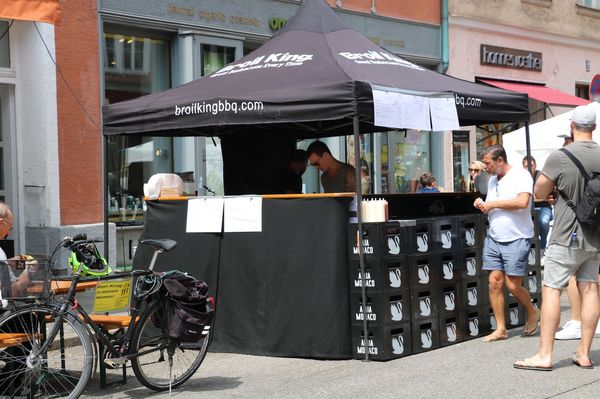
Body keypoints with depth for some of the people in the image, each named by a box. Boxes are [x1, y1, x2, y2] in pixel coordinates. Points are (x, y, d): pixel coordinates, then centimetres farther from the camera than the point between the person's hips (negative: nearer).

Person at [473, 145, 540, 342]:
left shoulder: (520, 175, -10)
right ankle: (501, 329, 7)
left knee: (513, 285, -4)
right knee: (494, 282, -1)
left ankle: (532, 312, 25)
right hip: (494, 238, 7)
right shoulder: (492, 180, 14)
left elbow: (523, 202, -25)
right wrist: (482, 205, 2)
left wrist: (493, 204, -19)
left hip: (516, 239, -7)